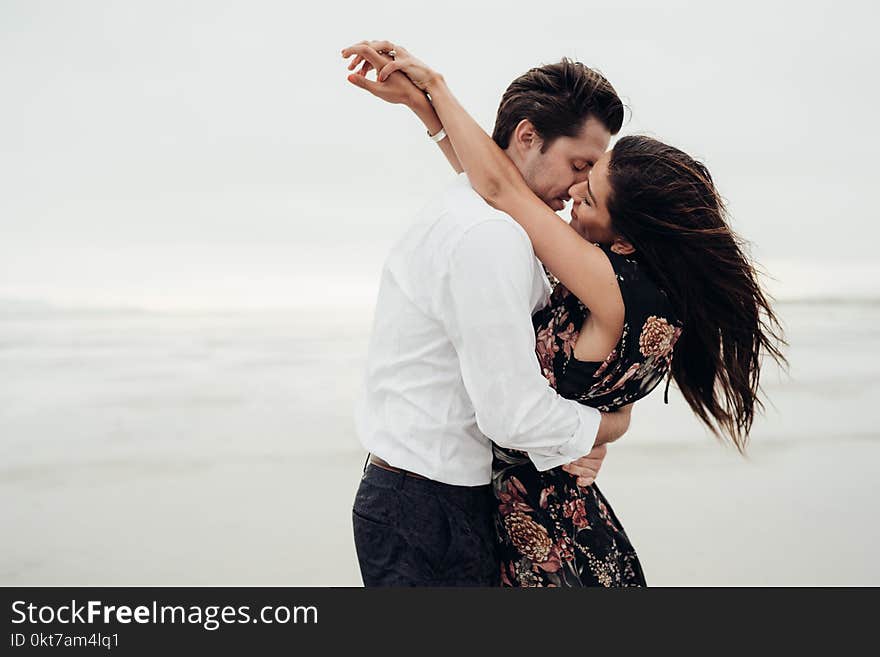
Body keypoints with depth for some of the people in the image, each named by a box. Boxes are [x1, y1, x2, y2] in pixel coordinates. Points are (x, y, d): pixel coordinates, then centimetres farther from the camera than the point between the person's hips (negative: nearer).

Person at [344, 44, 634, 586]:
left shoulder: (475, 214, 13)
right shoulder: (490, 236, -22)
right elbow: (513, 414, -24)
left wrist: (575, 438, -1)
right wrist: (611, 425, -5)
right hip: (428, 516, -10)